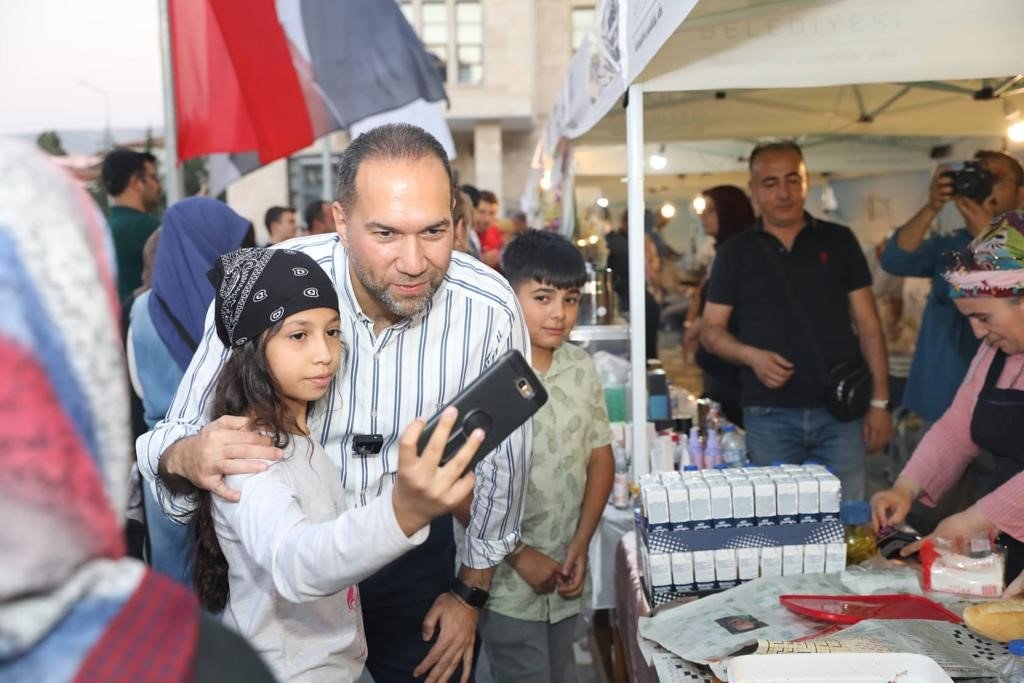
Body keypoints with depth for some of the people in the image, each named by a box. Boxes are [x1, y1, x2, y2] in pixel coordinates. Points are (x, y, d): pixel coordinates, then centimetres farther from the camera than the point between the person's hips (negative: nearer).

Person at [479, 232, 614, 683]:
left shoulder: (582, 367, 1)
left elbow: (600, 458, 8)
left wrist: (581, 544, -1)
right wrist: (518, 554, -11)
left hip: (565, 577, 5)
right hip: (506, 580, -5)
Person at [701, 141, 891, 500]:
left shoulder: (839, 241, 7)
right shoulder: (735, 252, 6)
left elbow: (867, 323, 6)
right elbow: (711, 329, 6)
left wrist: (879, 400, 0)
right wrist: (751, 355, -14)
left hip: (839, 411, 1)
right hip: (768, 416, 0)